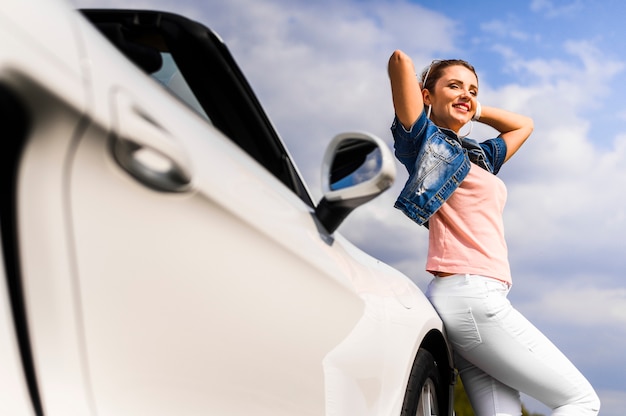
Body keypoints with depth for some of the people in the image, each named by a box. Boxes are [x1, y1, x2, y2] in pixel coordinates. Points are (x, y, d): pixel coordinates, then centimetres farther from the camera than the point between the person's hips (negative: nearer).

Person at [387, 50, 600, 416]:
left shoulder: (479, 157, 25)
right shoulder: (426, 140, 3)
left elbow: (523, 125, 41)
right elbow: (400, 60, -5)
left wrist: (474, 109, 31)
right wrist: (433, 106, 14)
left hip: (478, 301, 8)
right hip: (468, 294, -8)